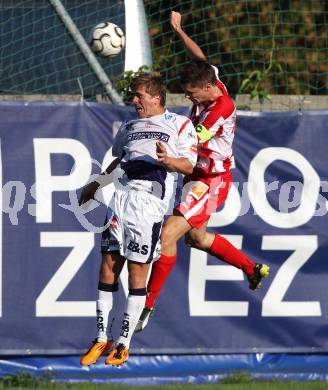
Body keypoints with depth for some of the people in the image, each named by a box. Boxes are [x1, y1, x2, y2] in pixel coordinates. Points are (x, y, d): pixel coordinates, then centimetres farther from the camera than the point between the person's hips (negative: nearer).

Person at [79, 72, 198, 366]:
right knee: (108, 266, 1)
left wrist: (168, 160, -20)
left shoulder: (179, 124, 7)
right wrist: (97, 184, 46)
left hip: (150, 201, -6)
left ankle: (124, 344, 0)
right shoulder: (128, 128, 25)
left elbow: (189, 165, -1)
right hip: (120, 196, 6)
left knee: (137, 271, -6)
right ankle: (103, 339, 9)